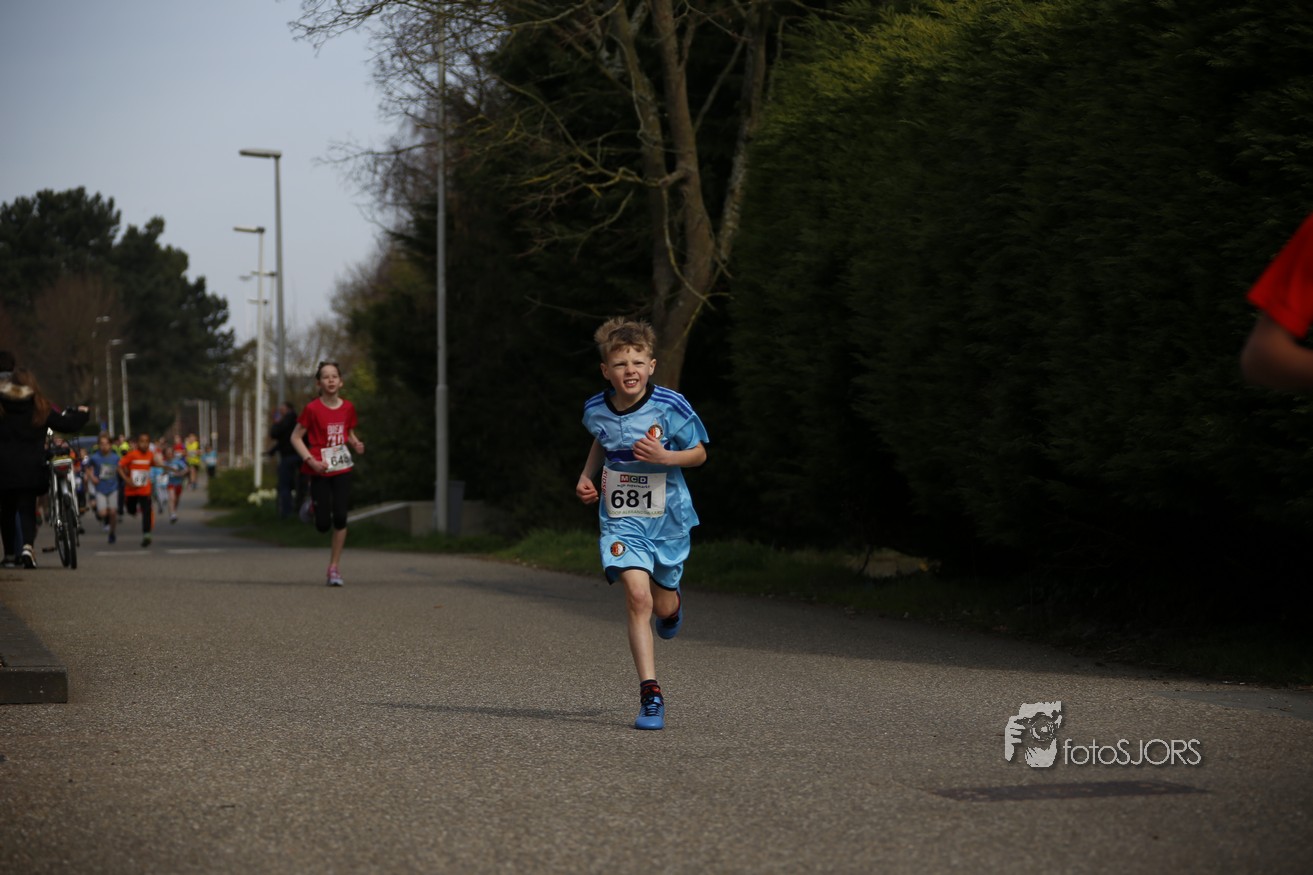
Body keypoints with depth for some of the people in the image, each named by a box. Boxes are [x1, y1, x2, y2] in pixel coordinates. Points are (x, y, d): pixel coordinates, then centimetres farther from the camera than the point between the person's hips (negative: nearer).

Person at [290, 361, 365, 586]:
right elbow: (296, 437, -6)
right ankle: (312, 502, 34)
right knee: (323, 524, -5)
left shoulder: (347, 407, 1)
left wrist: (356, 444, -5)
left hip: (342, 468, 3)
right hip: (319, 470, -3)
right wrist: (311, 460, -17)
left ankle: (334, 567, 3)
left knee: (340, 518, -8)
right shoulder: (312, 409, -11)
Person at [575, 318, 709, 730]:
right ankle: (650, 694, -14)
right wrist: (587, 476, 5)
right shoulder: (596, 410, -5)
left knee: (662, 606, 11)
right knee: (637, 596, -18)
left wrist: (663, 457, -22)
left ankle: (674, 603, 53)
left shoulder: (670, 407, -15)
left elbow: (699, 453, -4)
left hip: (667, 517, -1)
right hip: (620, 518, 1)